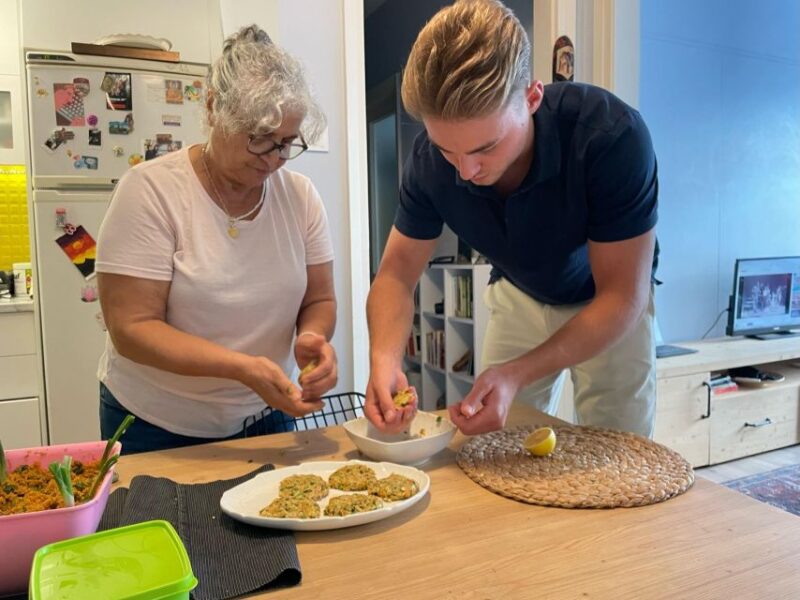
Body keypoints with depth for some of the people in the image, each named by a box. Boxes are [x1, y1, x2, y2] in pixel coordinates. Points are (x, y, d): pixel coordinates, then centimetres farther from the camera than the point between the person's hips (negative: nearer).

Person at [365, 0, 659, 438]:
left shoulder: (612, 136, -35)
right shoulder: (431, 155, -24)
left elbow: (623, 297, -32)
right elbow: (397, 272, -17)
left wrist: (517, 374, -45)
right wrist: (384, 359, -37)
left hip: (609, 303, -2)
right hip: (519, 297, 3)